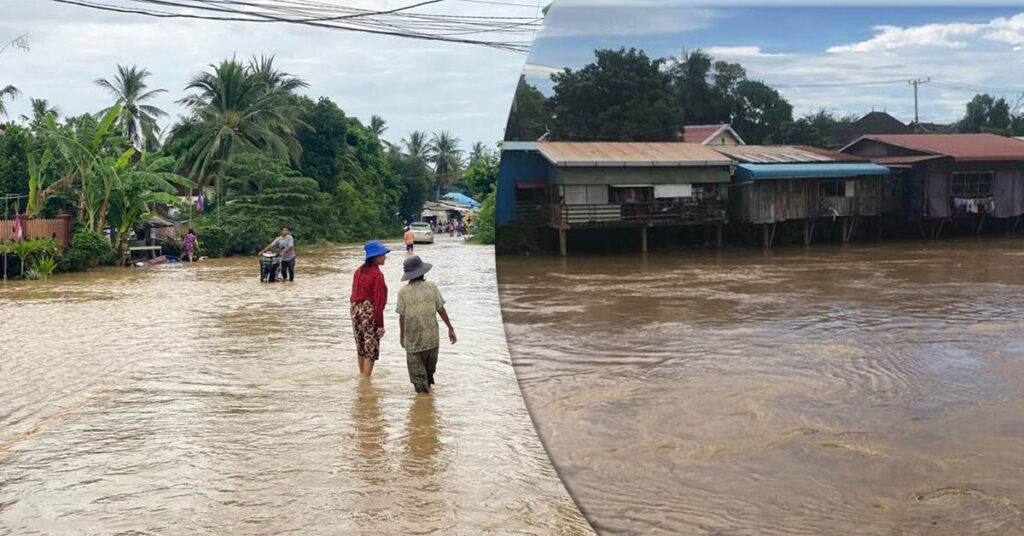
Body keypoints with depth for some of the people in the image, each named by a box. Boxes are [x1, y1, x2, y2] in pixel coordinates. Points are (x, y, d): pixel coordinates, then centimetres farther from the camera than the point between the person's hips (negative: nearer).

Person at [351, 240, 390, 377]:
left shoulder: (358, 271, 8)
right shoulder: (377, 274, -15)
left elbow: (354, 294, 13)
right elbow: (378, 301, -16)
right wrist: (380, 324, -15)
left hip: (356, 310, 8)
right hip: (370, 311, -8)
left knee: (360, 347, 20)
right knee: (371, 349, 0)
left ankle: (362, 375, 34)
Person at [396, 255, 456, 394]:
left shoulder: (403, 292, -7)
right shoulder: (431, 287, -5)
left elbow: (402, 316, -5)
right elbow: (441, 310, -3)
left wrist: (401, 336, 8)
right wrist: (450, 328, 6)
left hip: (413, 340, -2)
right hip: (431, 337, 2)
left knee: (417, 372, 9)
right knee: (430, 368, 23)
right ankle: (428, 386, 39)